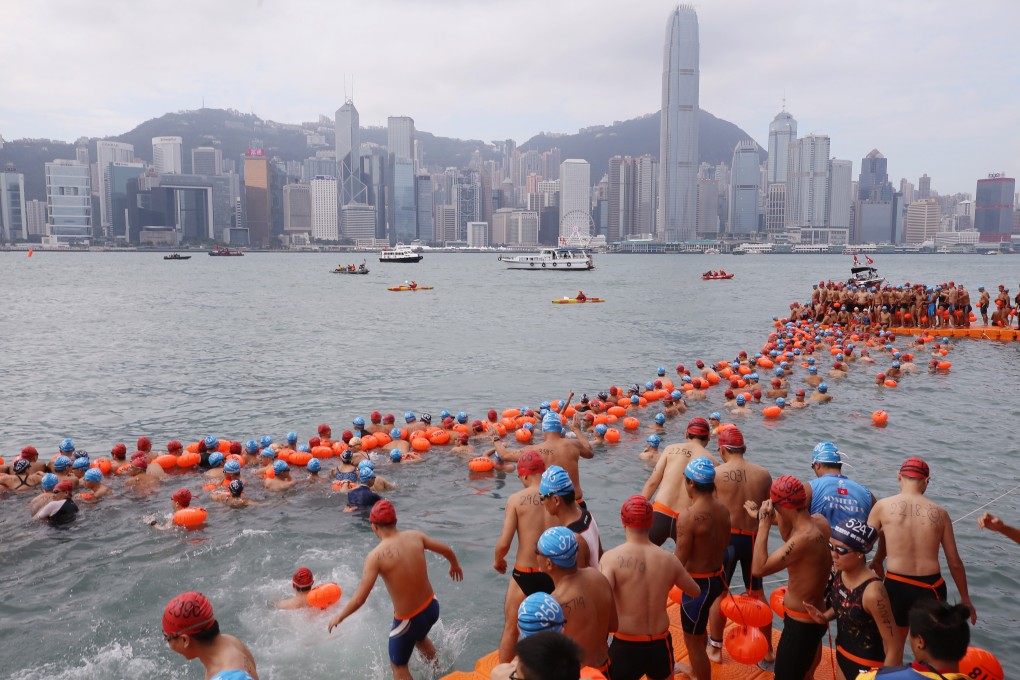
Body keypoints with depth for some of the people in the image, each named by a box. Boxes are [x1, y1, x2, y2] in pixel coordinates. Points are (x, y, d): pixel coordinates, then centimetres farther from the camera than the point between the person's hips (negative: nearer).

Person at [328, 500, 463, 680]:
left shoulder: (376, 556, -22)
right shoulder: (415, 536, -9)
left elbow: (359, 599, -22)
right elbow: (446, 549, 3)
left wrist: (339, 617, -4)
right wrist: (455, 565, 25)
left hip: (408, 620, -6)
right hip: (431, 606, 6)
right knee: (420, 637, 39)